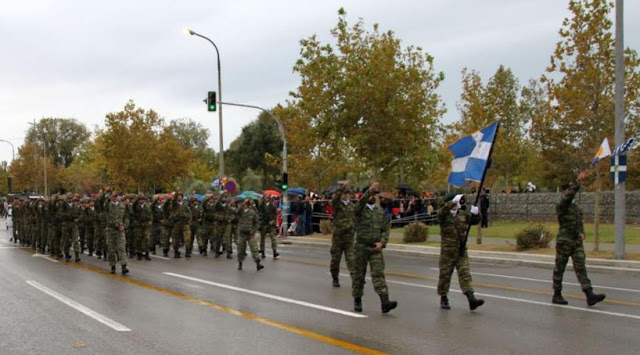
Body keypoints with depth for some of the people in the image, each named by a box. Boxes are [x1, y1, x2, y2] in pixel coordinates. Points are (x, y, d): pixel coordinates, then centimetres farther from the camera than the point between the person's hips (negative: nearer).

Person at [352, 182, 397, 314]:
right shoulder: (359, 210, -3)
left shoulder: (380, 211, 9)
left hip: (376, 248, 2)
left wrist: (382, 242, -7)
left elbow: (385, 229, 10)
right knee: (359, 274, 7)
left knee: (378, 273, -10)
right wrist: (370, 191, -43)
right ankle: (357, 300, 22)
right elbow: (361, 203, -28)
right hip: (361, 247, -2)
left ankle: (385, 302, -19)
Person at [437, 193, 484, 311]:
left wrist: (475, 213, -14)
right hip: (447, 251, -3)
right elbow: (442, 212, -31)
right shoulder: (444, 216, -9)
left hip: (462, 251, 3)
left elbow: (475, 220, 9)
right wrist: (454, 200, -41)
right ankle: (443, 299, 22)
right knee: (445, 275, 7)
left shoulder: (463, 214, 6)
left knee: (465, 274, -5)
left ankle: (471, 299, -12)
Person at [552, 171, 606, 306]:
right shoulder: (561, 206, -7)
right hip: (564, 242, -6)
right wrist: (578, 182, -36)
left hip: (577, 242, 6)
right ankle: (557, 296, 14)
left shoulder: (576, 207, 17)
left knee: (581, 268, -3)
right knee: (559, 269, 4)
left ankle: (590, 295, -11)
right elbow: (569, 196, -28)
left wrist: (582, 233, 0)